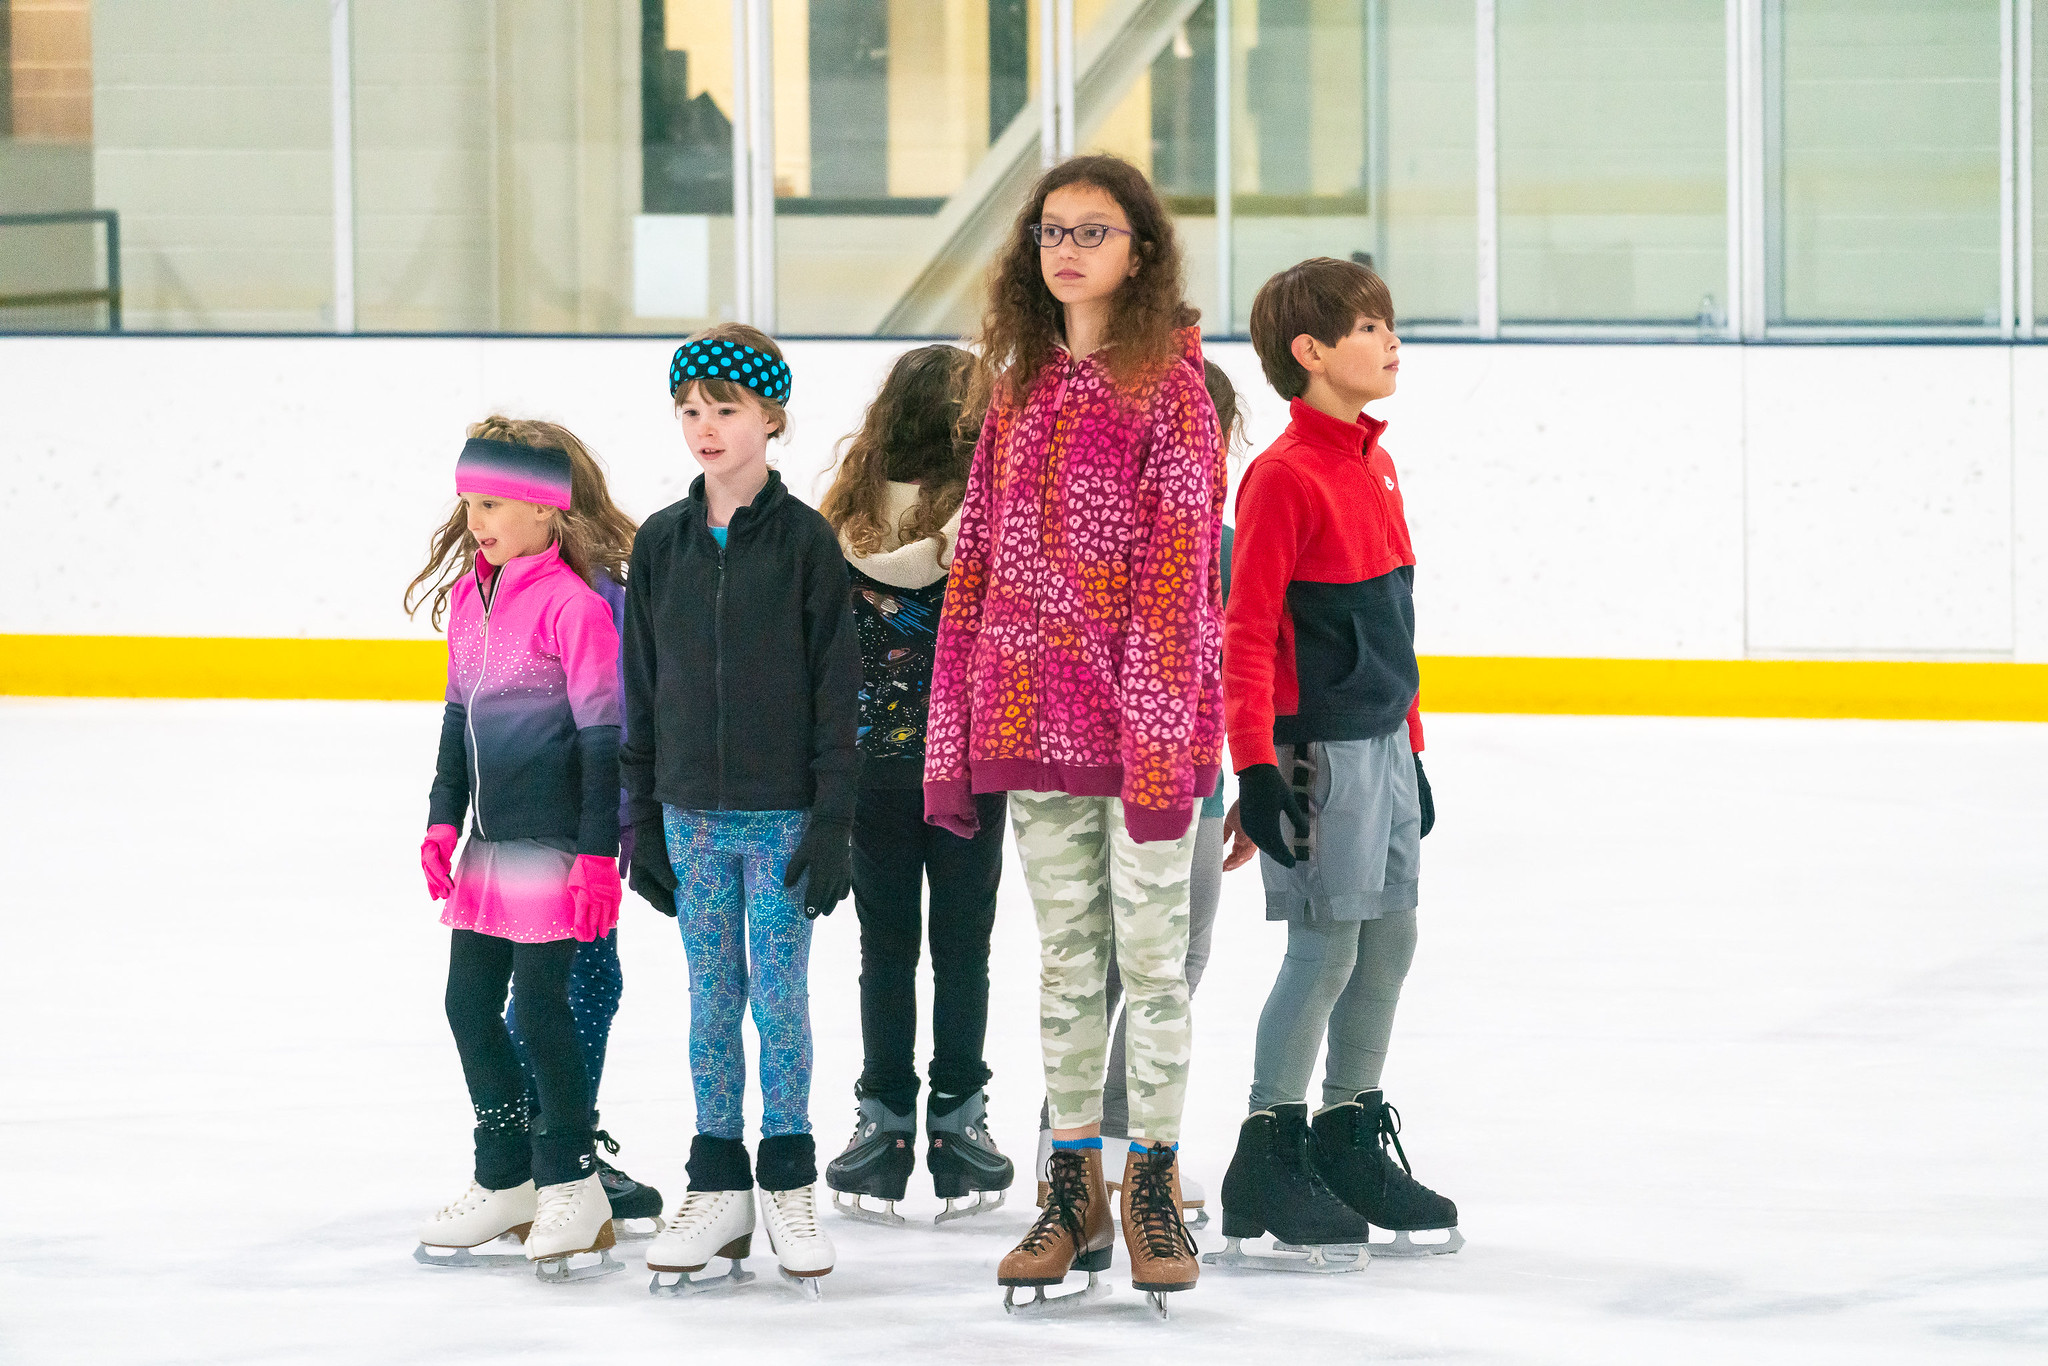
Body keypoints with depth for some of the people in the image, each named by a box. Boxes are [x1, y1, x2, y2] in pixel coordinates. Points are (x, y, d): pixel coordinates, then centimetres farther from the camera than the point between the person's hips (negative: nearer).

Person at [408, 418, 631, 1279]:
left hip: (555, 840, -8)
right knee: (469, 1000, 10)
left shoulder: (574, 604, -16)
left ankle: (571, 1184, 8)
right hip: (490, 840, 8)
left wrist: (598, 853, -17)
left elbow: (605, 736, -15)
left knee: (541, 1005, -5)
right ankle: (504, 1182, 22)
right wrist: (443, 818, 18)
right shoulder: (469, 595, 9)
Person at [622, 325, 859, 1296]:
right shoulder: (661, 545, 5)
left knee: (782, 996, 0)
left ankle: (788, 1184, 10)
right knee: (713, 998, 7)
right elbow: (641, 689, 9)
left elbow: (835, 688, -5)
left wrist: (833, 823, -9)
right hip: (692, 813, 3)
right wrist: (642, 819, 7)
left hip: (783, 814, -3)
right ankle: (718, 1188, 13)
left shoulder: (804, 541, -5)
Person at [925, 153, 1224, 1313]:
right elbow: (980, 566, 12)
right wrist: (954, 741, 8)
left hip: (1140, 724, -5)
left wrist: (1161, 746, -16)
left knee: (1152, 955, 2)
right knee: (1067, 961, 10)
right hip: (1037, 730, 5)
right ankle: (1073, 1193, 17)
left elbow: (1176, 575, -11)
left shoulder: (1168, 389, -6)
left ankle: (1154, 1189, 11)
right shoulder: (1023, 391, 11)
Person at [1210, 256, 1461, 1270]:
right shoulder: (1283, 477, -15)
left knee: (1389, 942, 12)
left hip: (1384, 741, 8)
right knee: (1326, 950, -5)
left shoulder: (1374, 463, 12)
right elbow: (1248, 635, -16)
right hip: (1317, 748, -8)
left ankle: (1351, 1139, 23)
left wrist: (1412, 746, 21)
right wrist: (1257, 769, -20)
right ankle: (1266, 1163, 3)